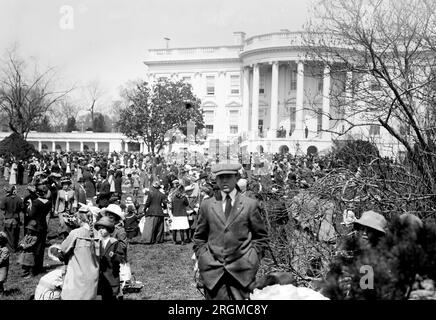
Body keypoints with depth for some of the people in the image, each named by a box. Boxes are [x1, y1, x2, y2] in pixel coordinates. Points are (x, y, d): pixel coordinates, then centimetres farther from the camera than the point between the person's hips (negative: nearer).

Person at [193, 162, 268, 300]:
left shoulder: (250, 205, 5)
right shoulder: (206, 205, 9)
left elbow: (261, 237, 10)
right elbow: (199, 238, 15)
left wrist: (252, 260, 1)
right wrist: (202, 258, 3)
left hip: (242, 272, -1)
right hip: (212, 270, 1)